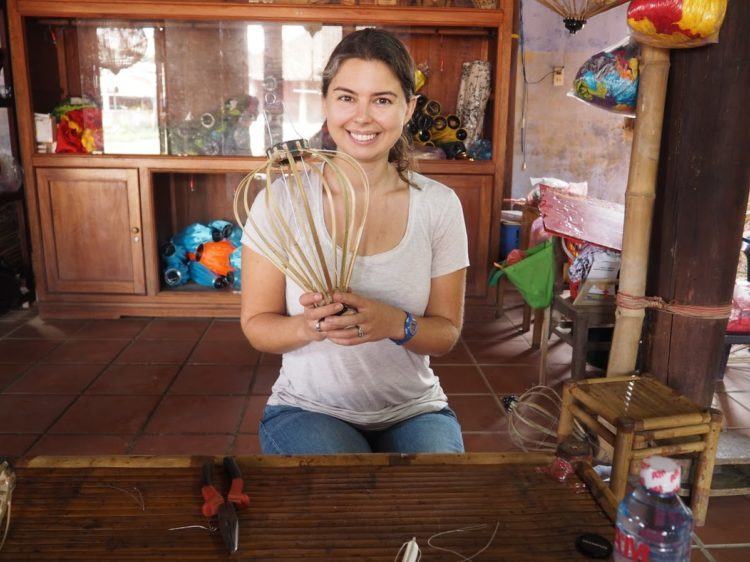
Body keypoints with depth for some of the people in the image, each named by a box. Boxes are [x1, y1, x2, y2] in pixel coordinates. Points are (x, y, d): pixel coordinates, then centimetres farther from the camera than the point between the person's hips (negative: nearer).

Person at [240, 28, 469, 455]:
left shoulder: (439, 205, -4)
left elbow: (447, 332, -1)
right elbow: (257, 325, -4)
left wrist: (396, 324, -22)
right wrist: (309, 326, -26)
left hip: (415, 410, 2)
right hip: (308, 408, -1)